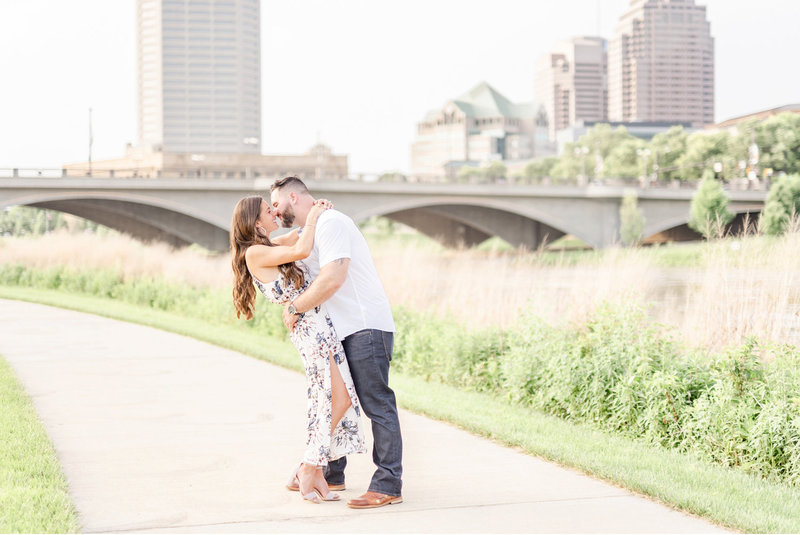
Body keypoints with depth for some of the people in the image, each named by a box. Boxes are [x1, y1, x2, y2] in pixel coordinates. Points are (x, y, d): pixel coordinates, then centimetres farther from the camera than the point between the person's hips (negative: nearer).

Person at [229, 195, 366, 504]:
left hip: (320, 325, 9)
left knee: (328, 401, 6)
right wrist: (312, 219, -2)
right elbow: (301, 250, -19)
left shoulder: (270, 247, 16)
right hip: (310, 325, -9)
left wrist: (315, 211, 17)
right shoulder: (254, 252, -10)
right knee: (339, 399, -10)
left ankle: (315, 471, 11)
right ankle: (307, 470, -1)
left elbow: (297, 237, 35)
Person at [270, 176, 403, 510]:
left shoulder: (329, 222, -12)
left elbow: (332, 279, -23)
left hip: (366, 326, -10)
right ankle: (331, 474, 26)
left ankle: (388, 486, -9)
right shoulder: (310, 232, 20)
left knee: (376, 404, -10)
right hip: (344, 331, 11)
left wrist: (294, 308, -14)